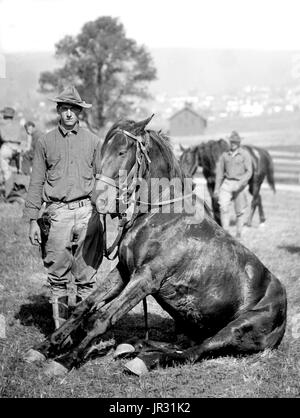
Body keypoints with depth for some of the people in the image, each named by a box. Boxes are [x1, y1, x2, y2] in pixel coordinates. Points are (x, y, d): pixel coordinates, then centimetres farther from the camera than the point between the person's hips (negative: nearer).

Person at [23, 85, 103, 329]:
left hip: (87, 211, 0)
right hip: (57, 214, 0)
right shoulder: (45, 142, 8)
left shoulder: (93, 141, 9)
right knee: (58, 276, 5)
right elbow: (36, 183, 7)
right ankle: (61, 329, 14)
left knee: (87, 277, 3)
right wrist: (33, 220, 2)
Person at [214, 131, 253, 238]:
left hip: (239, 185, -2)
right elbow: (219, 172, 11)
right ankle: (225, 232, -14)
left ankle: (239, 233, 22)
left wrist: (241, 183, -25)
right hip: (227, 183, 2)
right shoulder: (225, 155, 6)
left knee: (239, 211, 6)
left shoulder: (245, 154, -5)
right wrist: (216, 188, 9)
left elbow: (249, 172, -11)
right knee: (223, 207, -16)